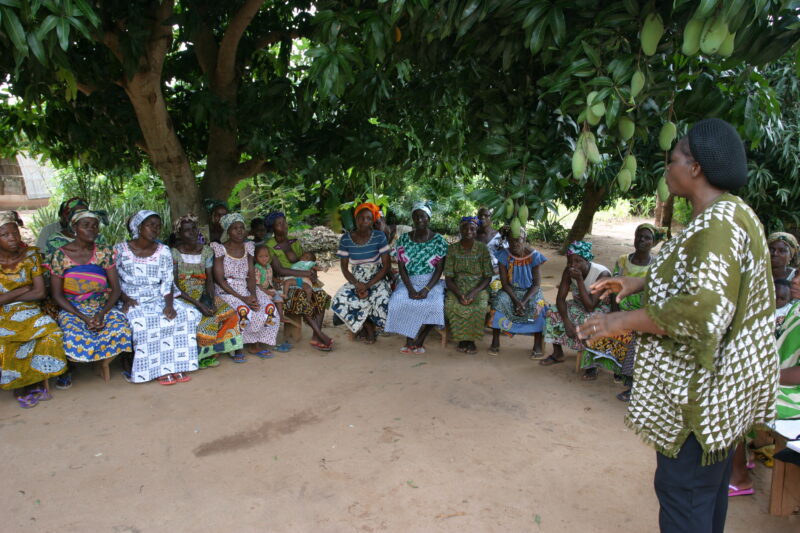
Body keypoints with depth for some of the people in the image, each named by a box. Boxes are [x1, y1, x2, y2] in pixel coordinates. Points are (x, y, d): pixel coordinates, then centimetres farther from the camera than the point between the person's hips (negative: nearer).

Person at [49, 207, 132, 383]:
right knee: (74, 338, -31)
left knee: (121, 329, -27)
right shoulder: (60, 255, -4)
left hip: (103, 307, 2)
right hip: (72, 309, -1)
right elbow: (57, 294, -4)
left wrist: (102, 314, -16)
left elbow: (116, 288, 0)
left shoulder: (105, 252, 1)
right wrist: (84, 317, -15)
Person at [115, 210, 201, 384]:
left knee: (188, 313, -21)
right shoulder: (120, 249, -2)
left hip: (158, 299, 3)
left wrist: (169, 304, -16)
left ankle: (176, 366, -15)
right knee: (142, 322, -34)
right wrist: (125, 299, -18)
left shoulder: (163, 251, 5)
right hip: (132, 301, -3)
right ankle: (158, 369, -18)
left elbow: (168, 283, 1)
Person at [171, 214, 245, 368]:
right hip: (182, 297, -5)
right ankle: (203, 355, -7)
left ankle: (207, 354, -7)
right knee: (208, 318, -29)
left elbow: (209, 280, 2)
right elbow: (174, 286, -13)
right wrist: (198, 304, -23)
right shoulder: (174, 253, -9)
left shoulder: (206, 251, 5)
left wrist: (212, 299, -18)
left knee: (229, 313, -18)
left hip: (203, 295, 5)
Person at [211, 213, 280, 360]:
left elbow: (251, 275, 5)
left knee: (270, 308, -17)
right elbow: (220, 280, -12)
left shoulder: (248, 247, 9)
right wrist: (242, 298, -20)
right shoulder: (220, 249, -7)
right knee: (243, 311, -33)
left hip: (246, 289, 5)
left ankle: (255, 345, -1)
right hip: (226, 291, -5)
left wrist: (253, 295, -15)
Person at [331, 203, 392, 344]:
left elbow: (386, 265, -9)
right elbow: (344, 267, 0)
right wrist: (357, 284, -19)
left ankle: (363, 326, 2)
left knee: (382, 301, -32)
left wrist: (368, 285, -19)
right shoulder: (346, 239, -4)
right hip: (355, 280, 2)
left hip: (377, 280, -2)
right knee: (339, 301, -26)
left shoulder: (379, 236, -8)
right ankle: (368, 326, 1)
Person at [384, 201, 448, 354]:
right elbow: (401, 267, 0)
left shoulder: (438, 240, 0)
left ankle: (417, 341, -10)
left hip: (431, 283, -1)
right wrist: (410, 289, -15)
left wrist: (427, 289, -19)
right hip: (409, 282, 2)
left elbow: (440, 269, -5)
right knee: (398, 301, -29)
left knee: (433, 304, -33)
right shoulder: (404, 239, 5)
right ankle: (415, 341, -11)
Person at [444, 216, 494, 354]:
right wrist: (459, 294, -21)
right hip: (457, 288, 1)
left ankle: (471, 339, -9)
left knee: (479, 307, -32)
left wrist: (474, 292, -21)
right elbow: (448, 277, -3)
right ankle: (462, 338, -9)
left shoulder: (483, 248, -1)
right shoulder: (452, 248, 0)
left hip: (478, 288, -1)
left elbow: (488, 277, -4)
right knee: (450, 305, -31)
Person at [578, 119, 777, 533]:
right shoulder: (730, 213, 11)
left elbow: (702, 310, -33)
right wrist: (640, 283, 13)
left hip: (702, 387, -11)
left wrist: (622, 321, -25)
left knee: (681, 488, 1)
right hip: (723, 384, 11)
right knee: (709, 484, 23)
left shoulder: (718, 222, -23)